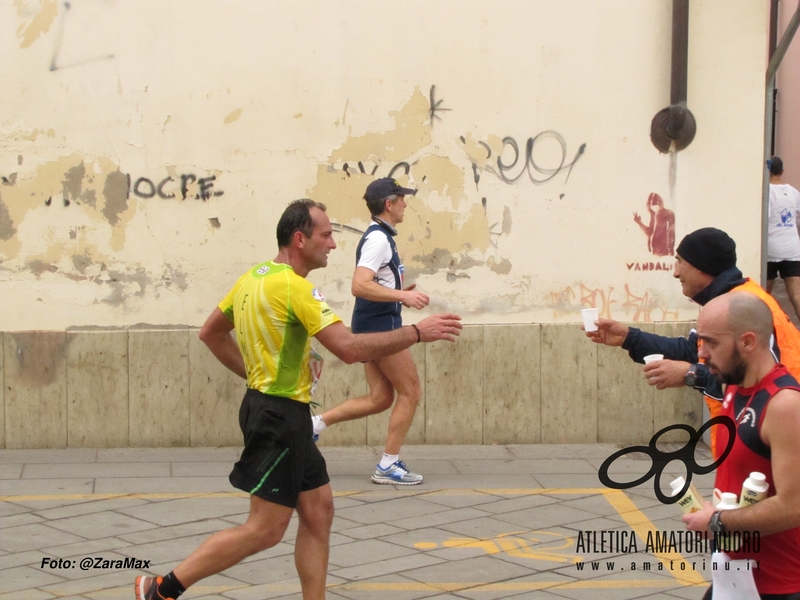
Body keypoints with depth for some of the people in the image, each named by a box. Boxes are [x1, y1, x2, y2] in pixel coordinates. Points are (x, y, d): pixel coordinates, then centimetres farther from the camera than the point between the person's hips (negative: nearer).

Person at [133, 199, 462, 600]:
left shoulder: (254, 277, 9)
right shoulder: (294, 287, -19)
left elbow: (211, 333, 19)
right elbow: (348, 348, -26)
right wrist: (417, 332, -19)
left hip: (268, 406, 10)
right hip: (281, 415, -10)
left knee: (318, 513, 11)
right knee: (266, 529, -5)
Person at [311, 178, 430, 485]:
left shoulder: (380, 237, 15)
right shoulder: (378, 239, -16)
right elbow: (360, 286, -28)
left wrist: (400, 292, 13)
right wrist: (403, 296, -30)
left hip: (375, 325, 10)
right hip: (380, 325, -10)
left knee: (380, 398, 12)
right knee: (410, 391, -1)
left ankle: (316, 423, 10)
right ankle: (388, 466, 4)